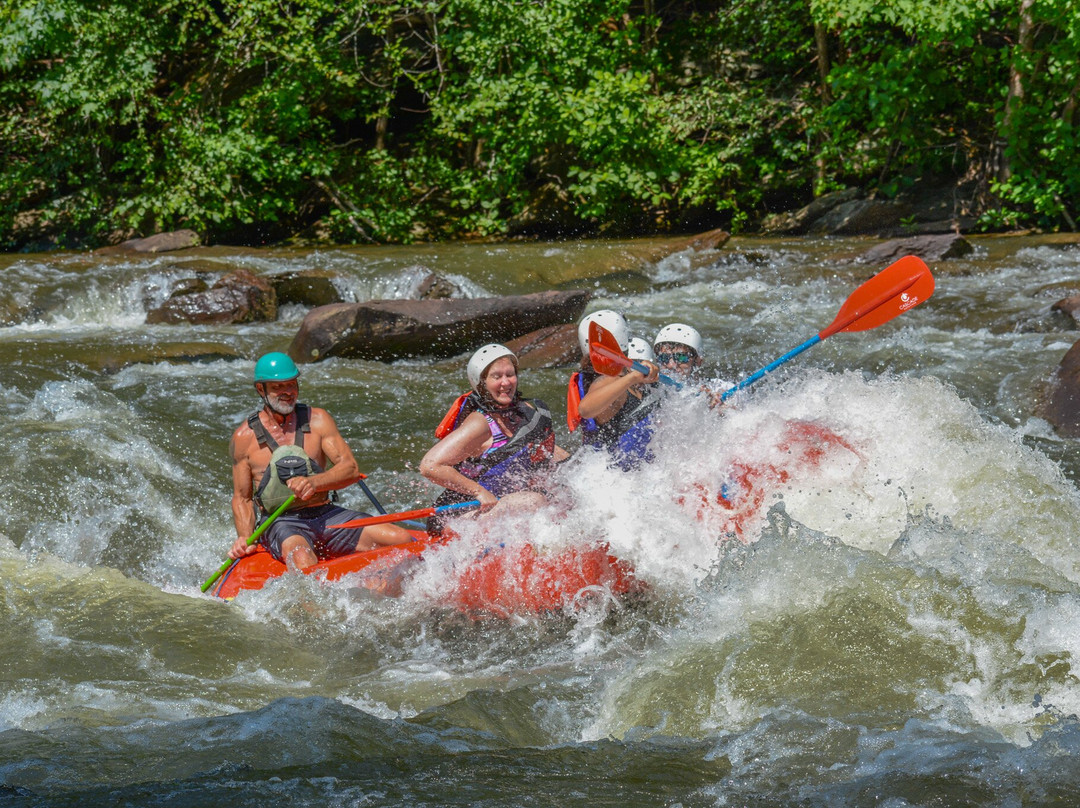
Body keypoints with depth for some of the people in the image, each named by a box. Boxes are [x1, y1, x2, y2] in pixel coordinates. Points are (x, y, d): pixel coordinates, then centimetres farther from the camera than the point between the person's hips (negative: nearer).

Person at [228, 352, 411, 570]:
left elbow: (351, 469, -2)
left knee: (402, 540, -16)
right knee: (302, 560, -41)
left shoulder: (317, 420, 7)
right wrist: (245, 539, -12)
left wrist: (314, 483, -21)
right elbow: (242, 498, 7)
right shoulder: (245, 437, 3)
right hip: (280, 525, -3)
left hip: (327, 516, 4)